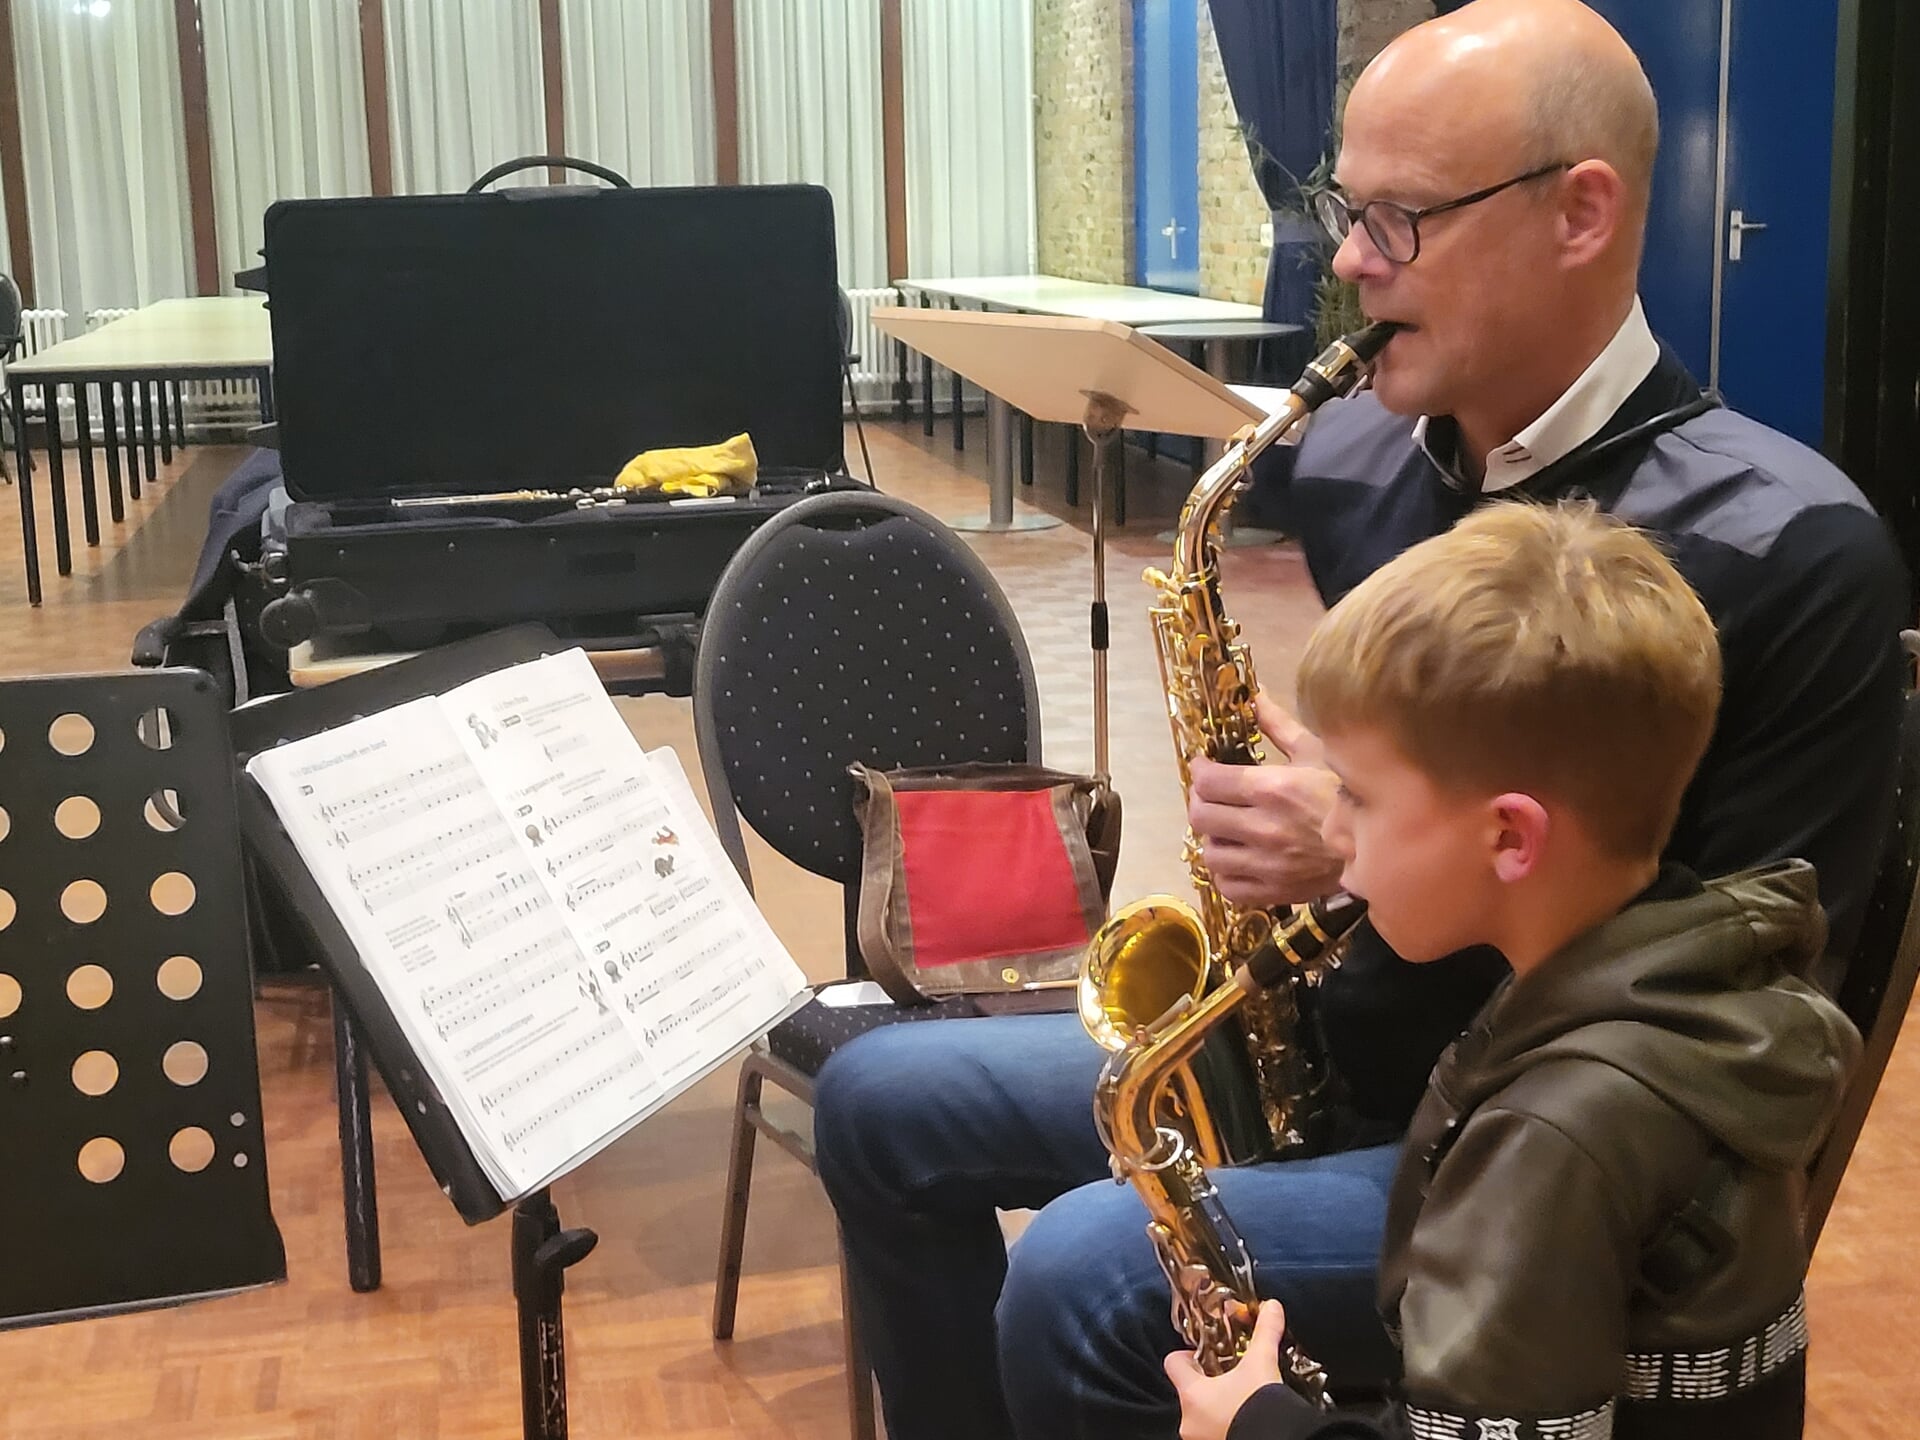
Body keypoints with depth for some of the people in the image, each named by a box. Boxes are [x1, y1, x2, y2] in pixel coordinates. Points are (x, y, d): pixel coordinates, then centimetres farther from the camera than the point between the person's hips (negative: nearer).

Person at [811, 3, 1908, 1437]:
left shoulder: (1791, 549, -19)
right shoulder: (1358, 458, 1)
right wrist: (1279, 827, -5)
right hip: (1323, 1036, 7)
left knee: (1083, 1282, -26)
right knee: (880, 1105, 5)